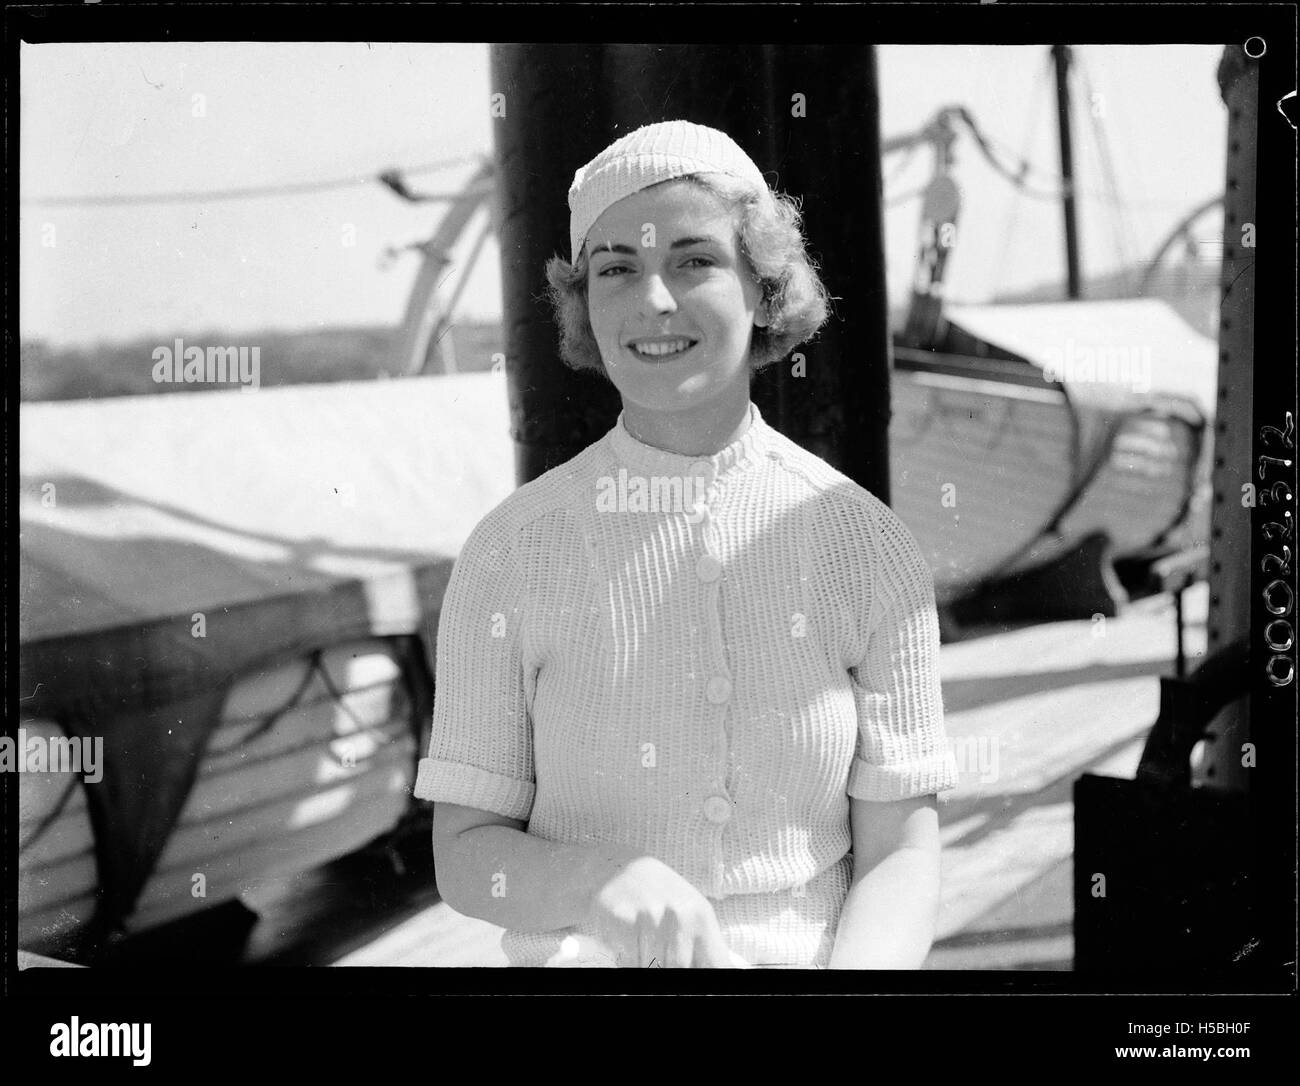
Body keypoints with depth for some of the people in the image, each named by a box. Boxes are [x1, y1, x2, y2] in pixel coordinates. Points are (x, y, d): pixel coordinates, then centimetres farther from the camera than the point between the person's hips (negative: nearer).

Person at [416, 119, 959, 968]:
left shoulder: (867, 546, 0)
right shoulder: (513, 551, -1)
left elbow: (900, 853, 1)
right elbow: (467, 854, 1)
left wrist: (857, 970, -17)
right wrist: (602, 881, -18)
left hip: (818, 958, 1)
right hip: (581, 957, 0)